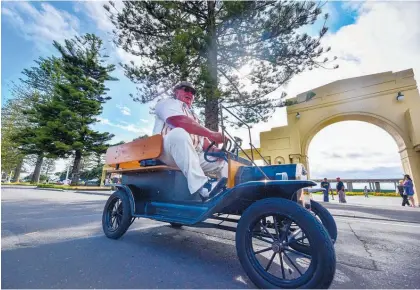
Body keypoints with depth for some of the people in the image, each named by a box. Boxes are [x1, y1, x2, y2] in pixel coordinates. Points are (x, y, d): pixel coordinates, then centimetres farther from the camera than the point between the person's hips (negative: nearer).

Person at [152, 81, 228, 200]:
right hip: (167, 152, -8)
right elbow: (180, 122, -16)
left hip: (194, 154, 8)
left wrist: (213, 149, -1)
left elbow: (202, 138, 21)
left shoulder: (193, 115, 31)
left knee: (224, 161, 1)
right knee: (179, 133, -38)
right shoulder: (169, 103, 7)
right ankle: (202, 187, -46)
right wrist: (211, 134, -20)